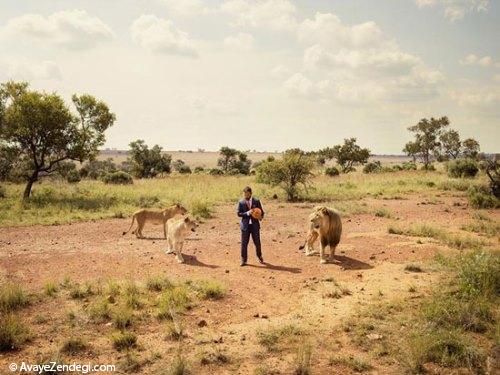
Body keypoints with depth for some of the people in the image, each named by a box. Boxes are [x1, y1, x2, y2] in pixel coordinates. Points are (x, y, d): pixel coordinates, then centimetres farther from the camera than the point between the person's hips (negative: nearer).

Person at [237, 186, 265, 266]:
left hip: (255, 225, 0)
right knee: (244, 243, 1)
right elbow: (239, 213, -4)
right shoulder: (241, 202, 1)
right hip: (245, 225, 0)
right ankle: (244, 260, 11)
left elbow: (261, 211, 6)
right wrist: (247, 213, -19)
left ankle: (260, 257, 28)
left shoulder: (256, 201, 2)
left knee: (257, 242, 6)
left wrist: (261, 217, -15)